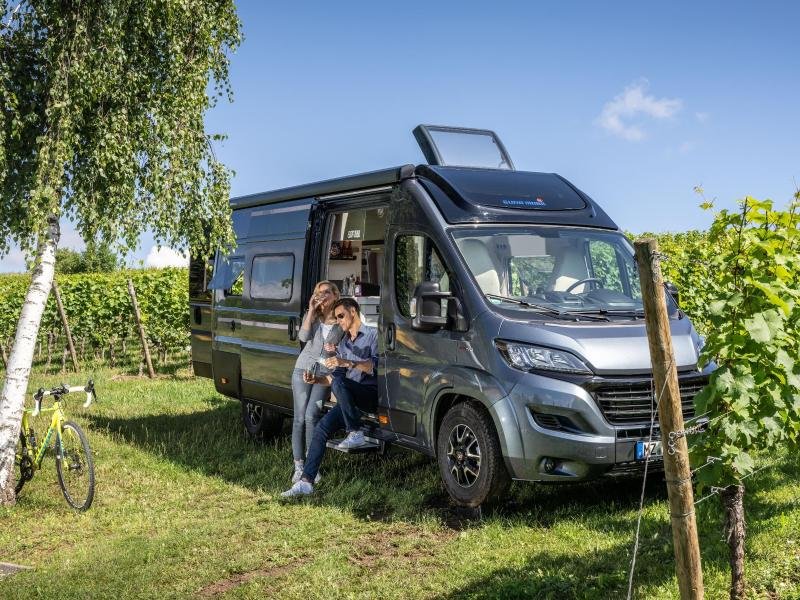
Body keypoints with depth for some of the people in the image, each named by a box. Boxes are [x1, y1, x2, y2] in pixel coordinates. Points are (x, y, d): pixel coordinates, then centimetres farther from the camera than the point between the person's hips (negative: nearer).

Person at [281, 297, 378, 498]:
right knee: (321, 428, -11)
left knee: (339, 383, -33)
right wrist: (316, 379, 3)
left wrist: (347, 363, -25)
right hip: (350, 400, 7)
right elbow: (337, 375, 21)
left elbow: (376, 366, -16)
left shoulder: (372, 334, -1)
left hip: (372, 395, -7)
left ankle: (355, 434, -23)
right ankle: (306, 482, -13)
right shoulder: (343, 343, 24)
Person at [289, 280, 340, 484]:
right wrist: (311, 310, -10)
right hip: (303, 369, 2)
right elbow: (303, 336, -9)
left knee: (311, 416, -17)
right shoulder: (311, 316, 9)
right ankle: (298, 466, 2)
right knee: (300, 418, -3)